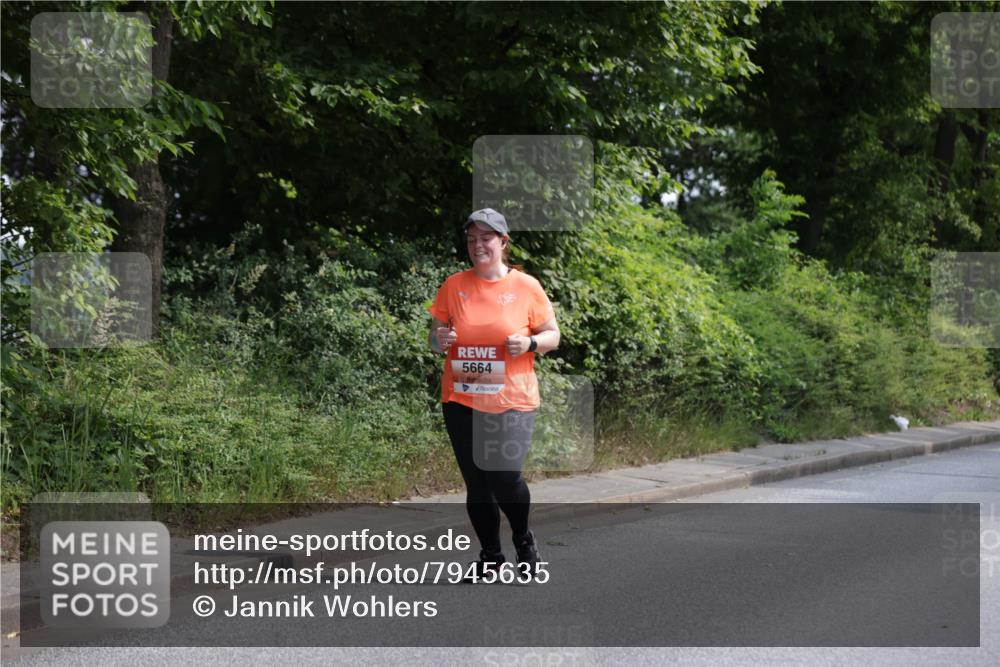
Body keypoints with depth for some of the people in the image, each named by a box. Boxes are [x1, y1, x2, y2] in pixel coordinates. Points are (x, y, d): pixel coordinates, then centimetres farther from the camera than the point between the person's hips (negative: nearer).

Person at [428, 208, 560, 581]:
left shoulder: (526, 286, -1)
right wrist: (439, 340, -11)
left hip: (511, 401, -2)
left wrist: (530, 343, -16)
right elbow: (435, 335, 12)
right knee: (476, 482, 7)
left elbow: (553, 336, 5)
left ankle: (524, 541, 22)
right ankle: (490, 556, 25)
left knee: (505, 478, -9)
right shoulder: (454, 285, 4)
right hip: (461, 400, 3)